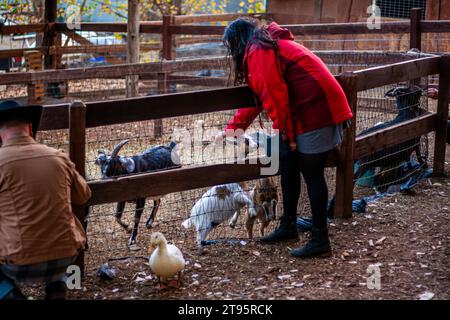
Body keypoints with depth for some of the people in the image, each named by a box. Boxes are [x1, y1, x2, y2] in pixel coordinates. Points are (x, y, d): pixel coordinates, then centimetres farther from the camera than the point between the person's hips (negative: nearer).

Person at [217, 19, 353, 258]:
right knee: (288, 166, 15)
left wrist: (287, 134, -8)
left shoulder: (259, 52, -11)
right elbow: (256, 96, 27)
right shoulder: (267, 47, 22)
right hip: (306, 112, 10)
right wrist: (232, 128, 26)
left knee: (311, 173, -6)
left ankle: (320, 241, 1)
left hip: (316, 110, -10)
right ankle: (288, 226, 27)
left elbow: (275, 97, -17)